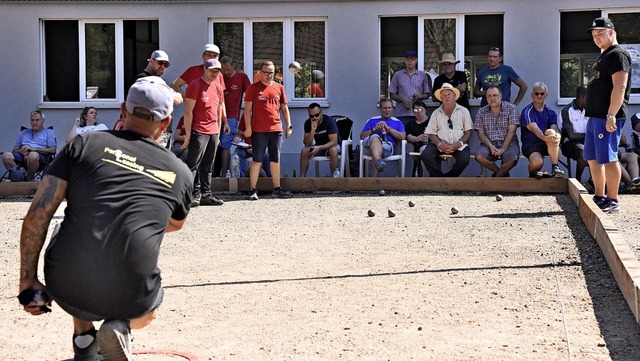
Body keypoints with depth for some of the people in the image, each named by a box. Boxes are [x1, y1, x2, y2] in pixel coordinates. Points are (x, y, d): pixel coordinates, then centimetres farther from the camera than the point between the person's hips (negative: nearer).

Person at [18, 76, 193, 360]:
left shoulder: (86, 143, 4)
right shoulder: (180, 173, 7)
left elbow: (37, 214, -1)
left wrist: (27, 280, 6)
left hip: (64, 289, 1)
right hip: (129, 300, 0)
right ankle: (121, 326, 3)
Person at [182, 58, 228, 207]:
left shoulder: (218, 88, 15)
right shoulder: (195, 85, -7)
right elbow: (188, 111, -10)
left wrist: (218, 132, 17)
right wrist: (188, 134, -13)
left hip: (213, 133, 7)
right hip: (198, 132, -7)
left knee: (207, 167, 10)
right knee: (193, 165, -7)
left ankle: (205, 195, 14)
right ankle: (192, 195, -9)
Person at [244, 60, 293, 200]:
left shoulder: (279, 88, 10)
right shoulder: (253, 88, -1)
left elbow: (284, 108, 15)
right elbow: (247, 109, -3)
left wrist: (289, 125, 10)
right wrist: (248, 127, -9)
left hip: (276, 129, 4)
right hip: (259, 130, -4)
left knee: (275, 161, 10)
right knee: (257, 161, -1)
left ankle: (277, 189, 18)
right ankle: (252, 190, 3)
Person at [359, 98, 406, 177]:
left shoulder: (397, 122, 28)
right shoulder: (372, 120, 30)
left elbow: (403, 136, 8)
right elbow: (362, 137, 19)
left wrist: (388, 128, 3)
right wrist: (374, 129, 4)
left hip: (387, 145, 0)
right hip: (369, 145, 0)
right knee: (375, 137, -37)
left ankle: (374, 179, -52)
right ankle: (378, 161, -66)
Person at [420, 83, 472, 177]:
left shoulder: (463, 111, 8)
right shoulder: (436, 113, 11)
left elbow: (468, 131, 4)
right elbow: (431, 133, 5)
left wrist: (459, 144, -14)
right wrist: (440, 145, -14)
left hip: (458, 145, -1)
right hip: (441, 144, 1)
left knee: (464, 159, -32)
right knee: (425, 155, -27)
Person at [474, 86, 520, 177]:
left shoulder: (511, 109, 1)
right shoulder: (481, 112, 9)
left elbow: (511, 131, -7)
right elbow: (481, 134, 4)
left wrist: (503, 149, -19)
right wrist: (490, 146, -16)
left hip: (508, 143, -2)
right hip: (489, 144, 2)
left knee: (512, 158, -34)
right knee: (479, 156, -30)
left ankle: (497, 177, -3)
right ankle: (503, 174, -4)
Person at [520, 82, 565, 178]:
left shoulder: (550, 113, 11)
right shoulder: (527, 111, -3)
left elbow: (555, 129, -7)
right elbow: (534, 128, -21)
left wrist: (557, 136, -33)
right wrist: (545, 138, -43)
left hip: (547, 145, 4)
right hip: (530, 144, -4)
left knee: (551, 132, -31)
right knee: (537, 162, -36)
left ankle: (555, 168, -30)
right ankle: (532, 173, 4)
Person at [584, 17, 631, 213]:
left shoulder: (618, 55, -10)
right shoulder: (603, 56, 21)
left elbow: (620, 87, -20)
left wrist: (611, 115, -26)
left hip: (607, 118, -10)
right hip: (595, 116, 10)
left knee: (608, 158, -9)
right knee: (592, 158, 13)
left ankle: (612, 202, -4)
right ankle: (599, 197, 22)